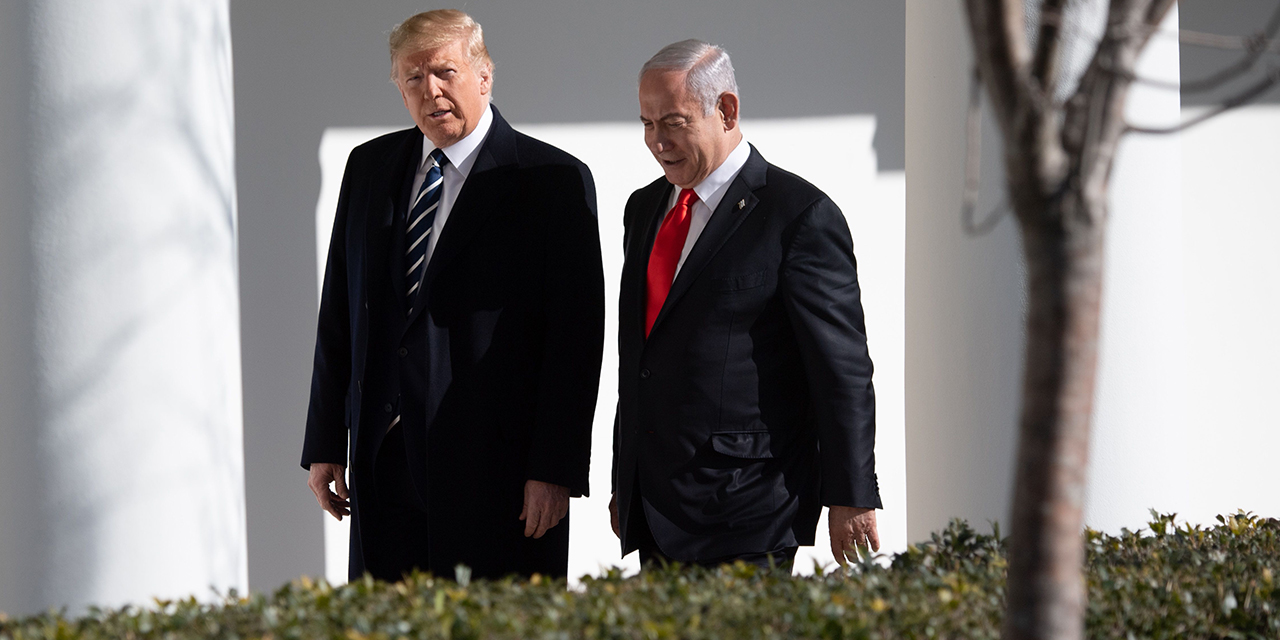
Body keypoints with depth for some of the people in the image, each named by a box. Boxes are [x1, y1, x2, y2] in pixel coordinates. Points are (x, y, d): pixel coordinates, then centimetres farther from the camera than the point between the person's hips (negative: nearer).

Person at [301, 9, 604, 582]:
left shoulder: (554, 181, -3)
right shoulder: (368, 168, 13)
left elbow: (576, 335, -7)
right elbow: (339, 313, 15)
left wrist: (555, 470, -13)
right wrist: (325, 446, 10)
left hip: (494, 469, -4)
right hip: (382, 464, 5)